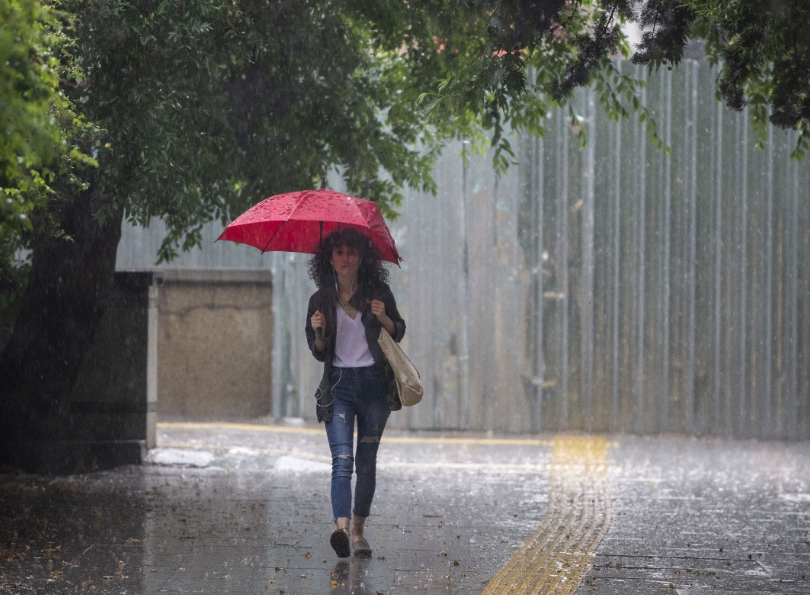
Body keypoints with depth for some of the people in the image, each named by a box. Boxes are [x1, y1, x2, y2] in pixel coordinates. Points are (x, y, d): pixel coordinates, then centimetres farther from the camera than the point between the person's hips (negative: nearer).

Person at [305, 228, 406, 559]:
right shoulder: (321, 301, 5)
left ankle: (358, 531, 17)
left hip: (374, 383, 1)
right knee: (342, 459, -17)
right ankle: (341, 528, -32)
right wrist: (318, 334, -12)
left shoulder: (378, 293, 3)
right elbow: (319, 353, 10)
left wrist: (384, 318, -10)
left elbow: (398, 333, 10)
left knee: (366, 462, 5)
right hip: (339, 385, -1)